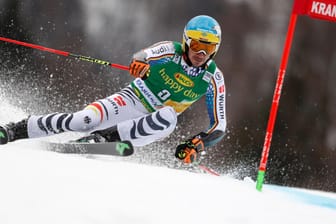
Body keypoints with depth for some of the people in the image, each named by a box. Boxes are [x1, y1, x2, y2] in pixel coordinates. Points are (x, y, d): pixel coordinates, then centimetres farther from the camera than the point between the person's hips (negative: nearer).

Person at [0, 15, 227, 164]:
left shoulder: (213, 79, -10)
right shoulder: (170, 51, -12)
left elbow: (219, 126, -9)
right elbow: (142, 57, -29)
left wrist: (198, 144, -27)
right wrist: (139, 64, -54)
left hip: (153, 124, 1)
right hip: (133, 99, -1)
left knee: (169, 117, -37)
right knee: (85, 120, -27)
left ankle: (107, 137, -37)